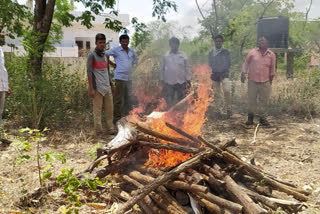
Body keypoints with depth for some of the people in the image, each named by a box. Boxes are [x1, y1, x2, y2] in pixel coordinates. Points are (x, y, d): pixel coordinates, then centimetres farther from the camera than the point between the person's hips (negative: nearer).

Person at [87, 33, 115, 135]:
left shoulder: (106, 55, 13)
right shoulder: (91, 56, -6)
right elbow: (89, 72, -9)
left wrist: (111, 84, 18)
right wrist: (91, 89, -14)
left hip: (107, 87, 6)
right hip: (97, 88, -6)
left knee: (110, 109, 7)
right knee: (97, 110, -1)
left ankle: (110, 129, 15)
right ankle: (99, 131, 5)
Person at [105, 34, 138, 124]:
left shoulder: (131, 51, 11)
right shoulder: (116, 50, -5)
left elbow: (136, 58, 29)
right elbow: (104, 54, -6)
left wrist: (132, 65, 14)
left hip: (129, 78, 6)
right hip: (120, 77, -6)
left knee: (128, 99, 12)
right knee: (119, 99, -2)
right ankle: (116, 118, 7)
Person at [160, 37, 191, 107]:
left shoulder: (183, 56, 3)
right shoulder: (165, 56, 2)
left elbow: (187, 68, 4)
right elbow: (162, 69, 5)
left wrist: (188, 81, 1)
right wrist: (162, 80, 3)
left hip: (181, 82, 1)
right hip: (169, 83, -1)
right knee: (169, 102, 3)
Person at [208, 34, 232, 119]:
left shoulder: (226, 52, 2)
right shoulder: (211, 53, 9)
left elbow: (229, 63, 2)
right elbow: (210, 64, 10)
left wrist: (222, 70, -5)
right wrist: (215, 70, -3)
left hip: (224, 74, -3)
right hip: (215, 74, 3)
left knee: (227, 90, -22)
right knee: (217, 93, 5)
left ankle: (228, 109, -9)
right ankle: (219, 110, 15)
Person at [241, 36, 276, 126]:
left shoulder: (271, 55, 4)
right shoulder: (252, 52, 2)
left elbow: (272, 68, 13)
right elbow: (246, 63, 10)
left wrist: (271, 79, 16)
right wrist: (243, 73, 1)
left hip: (265, 82, 1)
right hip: (252, 81, 0)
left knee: (264, 101, 4)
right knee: (251, 100, 6)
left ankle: (263, 118, 17)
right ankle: (250, 117, 22)